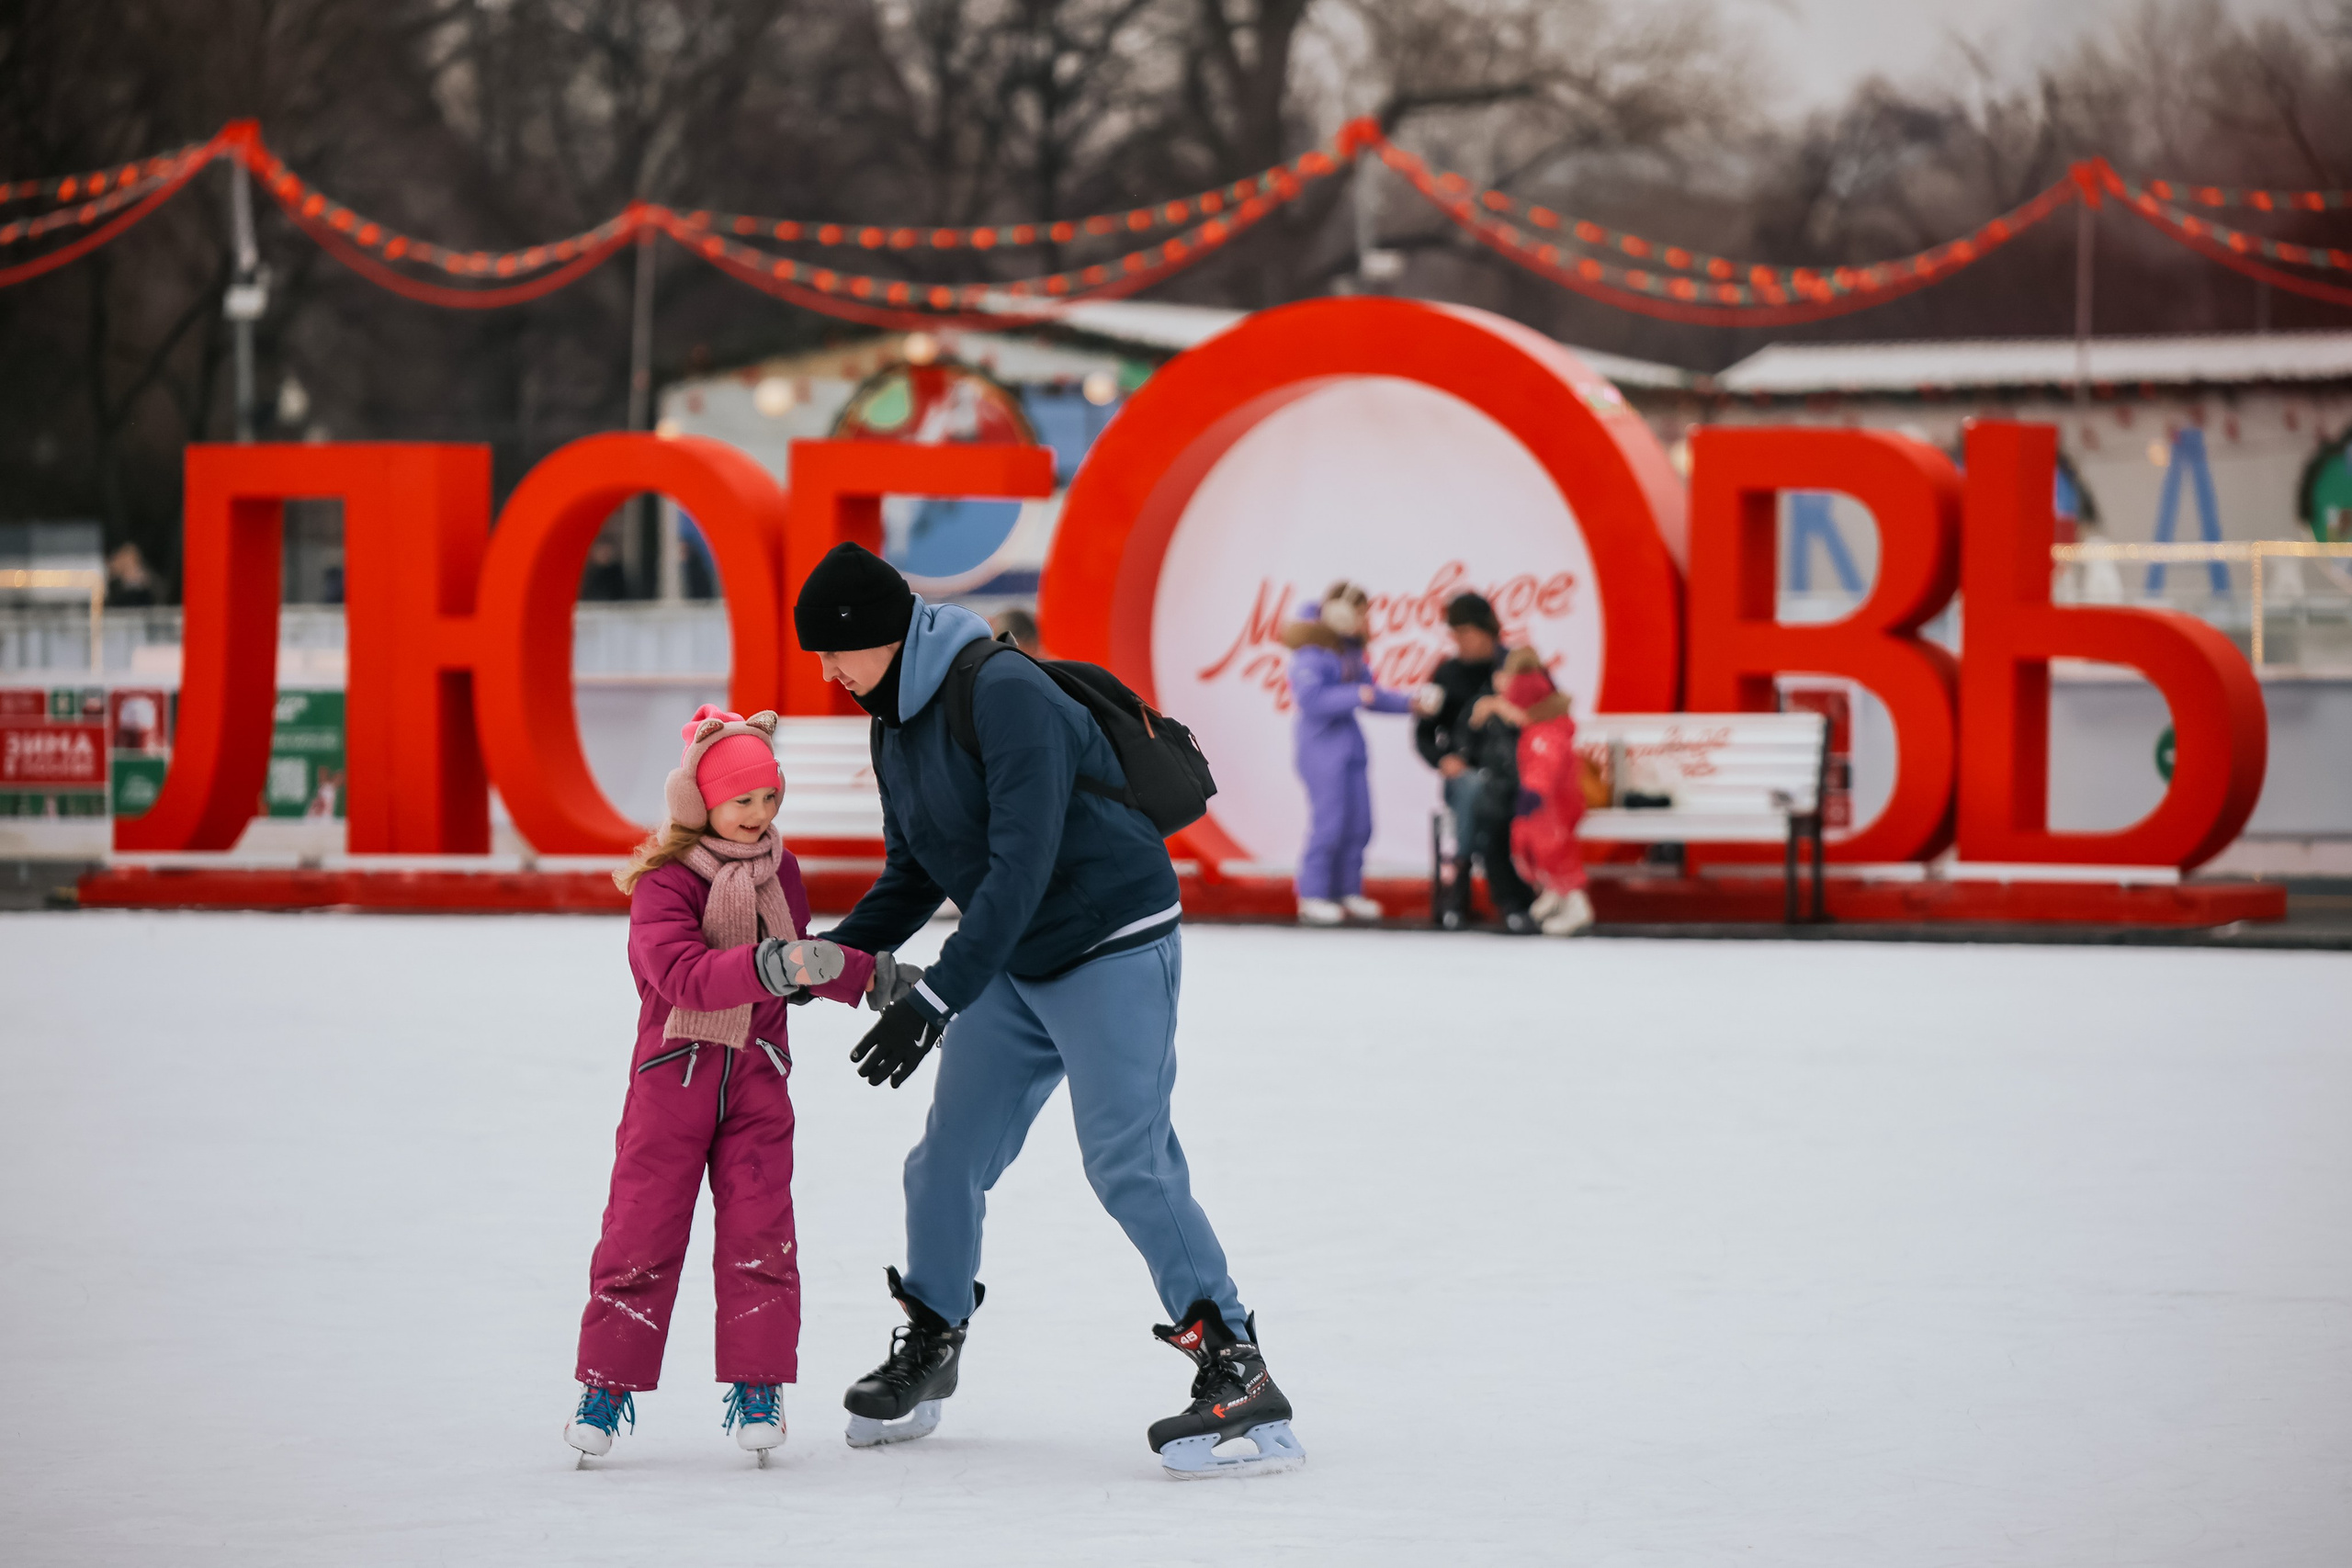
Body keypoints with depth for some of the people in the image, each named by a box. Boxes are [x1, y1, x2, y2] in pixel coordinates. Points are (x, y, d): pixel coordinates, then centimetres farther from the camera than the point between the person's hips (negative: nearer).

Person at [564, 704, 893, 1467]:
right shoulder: (666, 880, -14)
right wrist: (763, 967, -43)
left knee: (758, 1230, -1)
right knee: (641, 1231, -2)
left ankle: (757, 1388, 7)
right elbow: (681, 972, -31)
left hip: (757, 1073, 4)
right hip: (673, 1069, -4)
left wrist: (869, 976, 14)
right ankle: (608, 1384, 9)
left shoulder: (779, 868, 6)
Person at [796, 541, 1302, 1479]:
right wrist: (836, 951, 1)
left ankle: (1239, 1377, -14)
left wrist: (935, 1000, -29)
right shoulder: (895, 723, 7)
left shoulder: (1004, 695, -23)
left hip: (1114, 950, -9)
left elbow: (1020, 866, -28)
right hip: (1012, 964, 9)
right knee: (947, 1159, 9)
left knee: (1127, 1161, -16)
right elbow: (915, 873, 16)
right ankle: (928, 1352, 28)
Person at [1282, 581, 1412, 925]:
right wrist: (1357, 695, -25)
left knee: (1359, 822, 7)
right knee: (1328, 820, -10)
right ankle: (1312, 898, -4)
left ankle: (1348, 891, 16)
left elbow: (1371, 692, 19)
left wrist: (1410, 704, 9)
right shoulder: (1312, 649, -13)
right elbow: (1310, 697, -23)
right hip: (1321, 743, -9)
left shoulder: (1349, 648, 14)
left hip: (1349, 740, 9)